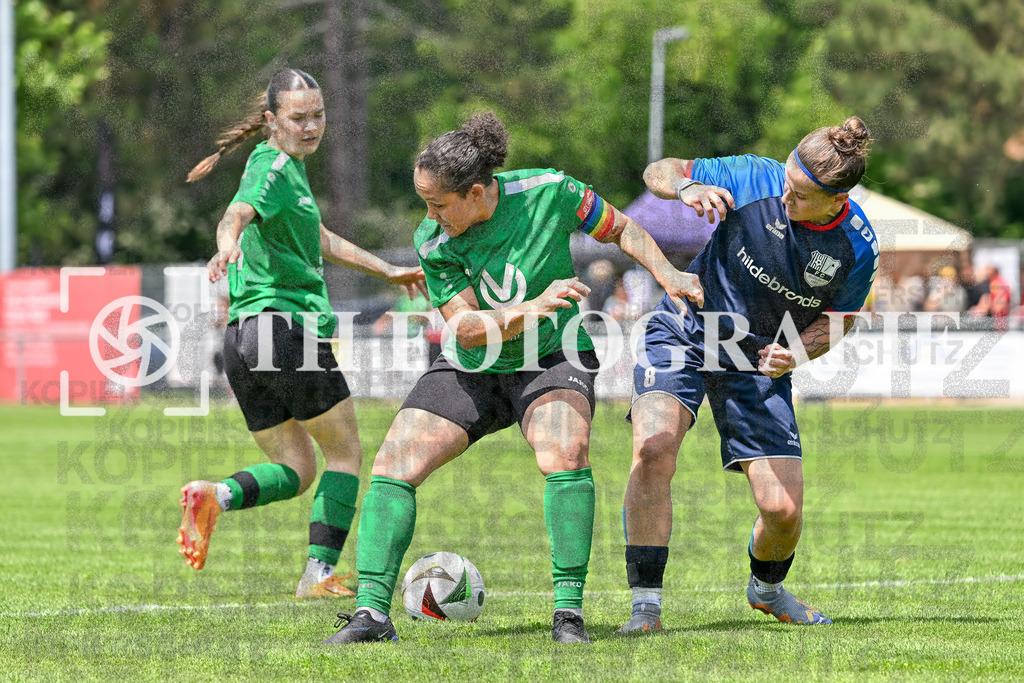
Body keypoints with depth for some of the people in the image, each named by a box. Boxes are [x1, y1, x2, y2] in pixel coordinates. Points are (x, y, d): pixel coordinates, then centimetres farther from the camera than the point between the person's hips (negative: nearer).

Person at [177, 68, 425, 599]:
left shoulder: (291, 166, 21)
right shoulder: (274, 168, -9)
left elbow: (319, 240, 36)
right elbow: (238, 212, -32)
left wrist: (387, 271, 44)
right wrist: (228, 244, -54)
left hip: (243, 337, 9)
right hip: (288, 325, -9)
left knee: (295, 469, 13)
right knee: (345, 453, 6)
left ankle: (215, 495, -14)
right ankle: (320, 573, -1)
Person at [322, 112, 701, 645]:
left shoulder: (548, 192, -16)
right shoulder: (434, 243, -14)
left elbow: (620, 229, 1)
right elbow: (467, 328, -20)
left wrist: (667, 274, -12)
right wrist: (530, 309, -35)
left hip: (550, 359, -2)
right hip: (470, 370, 2)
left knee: (565, 453, -31)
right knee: (394, 462, -14)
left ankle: (569, 609, -23)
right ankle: (372, 611, -12)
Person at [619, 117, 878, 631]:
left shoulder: (857, 247, -15)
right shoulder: (756, 180, -19)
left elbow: (839, 318, 3)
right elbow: (658, 172, -7)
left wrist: (795, 352, -18)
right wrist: (687, 188, -31)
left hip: (759, 361, 1)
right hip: (684, 333, -1)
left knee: (783, 510, -7)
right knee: (653, 448, -29)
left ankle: (767, 589, 31)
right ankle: (646, 604, -20)